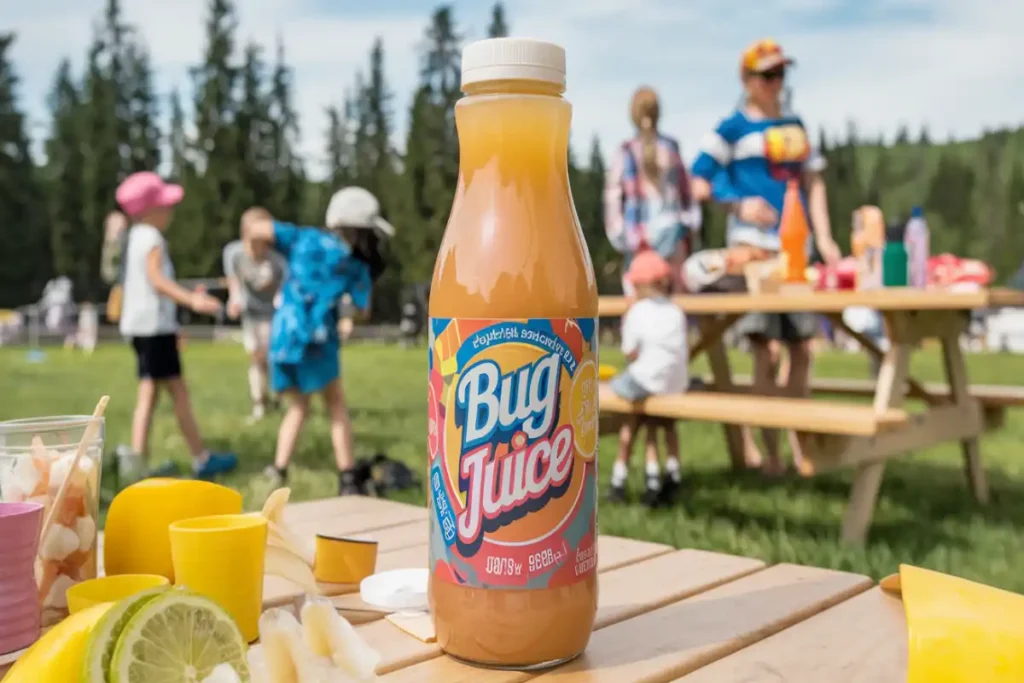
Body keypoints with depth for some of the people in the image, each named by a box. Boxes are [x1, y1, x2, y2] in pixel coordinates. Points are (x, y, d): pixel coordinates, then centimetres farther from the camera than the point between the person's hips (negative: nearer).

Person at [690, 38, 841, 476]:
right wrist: (740, 204, -15)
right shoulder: (732, 128, 1)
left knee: (801, 347, 8)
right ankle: (768, 450, 1)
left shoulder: (793, 123, 17)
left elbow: (813, 182, 19)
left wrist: (823, 237, 11)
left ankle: (795, 441, 22)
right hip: (752, 244, -6)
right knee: (765, 350, -7)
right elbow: (699, 183, -2)